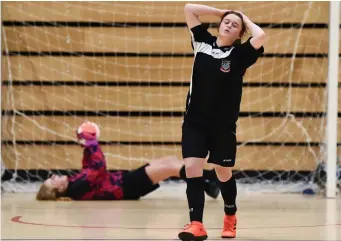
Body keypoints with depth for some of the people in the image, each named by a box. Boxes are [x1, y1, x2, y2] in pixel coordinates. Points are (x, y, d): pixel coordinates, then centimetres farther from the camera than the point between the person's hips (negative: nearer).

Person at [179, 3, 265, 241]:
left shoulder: (239, 54, -4)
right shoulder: (203, 41, 6)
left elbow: (260, 36, -23)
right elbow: (189, 8, 9)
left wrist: (246, 19, -4)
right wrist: (222, 12, 10)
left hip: (223, 126, -2)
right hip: (195, 121, 2)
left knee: (224, 173, 11)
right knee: (191, 168, -12)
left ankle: (230, 217, 36)